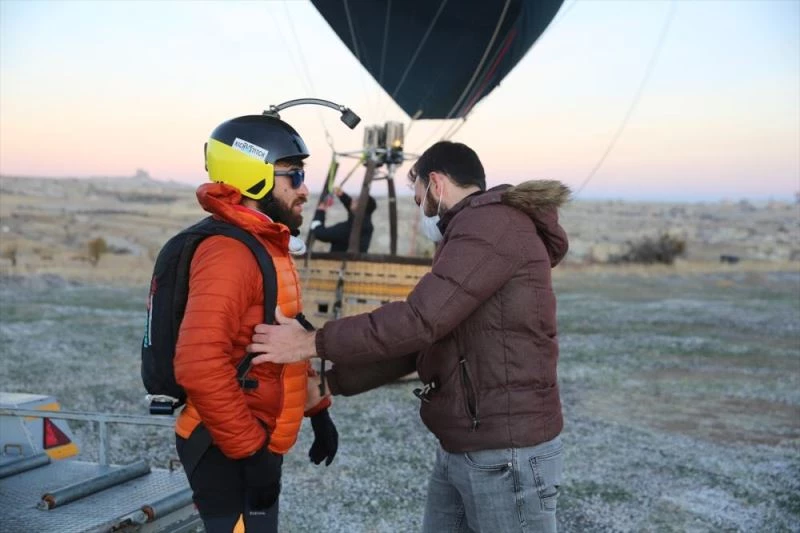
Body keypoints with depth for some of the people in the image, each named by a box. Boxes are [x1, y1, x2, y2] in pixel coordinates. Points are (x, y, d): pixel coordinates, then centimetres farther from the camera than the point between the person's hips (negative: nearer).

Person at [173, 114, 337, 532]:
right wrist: (251, 451, -25)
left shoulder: (266, 246, 12)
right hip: (229, 453, -10)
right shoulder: (230, 253, -21)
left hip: (252, 443, 10)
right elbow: (199, 365, -31)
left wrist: (318, 411, 19)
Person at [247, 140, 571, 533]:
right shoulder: (474, 235, 18)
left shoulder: (493, 226, -15)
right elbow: (419, 343, 17)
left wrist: (312, 344, -16)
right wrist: (330, 382, 12)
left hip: (506, 456, -9)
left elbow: (419, 321, -24)